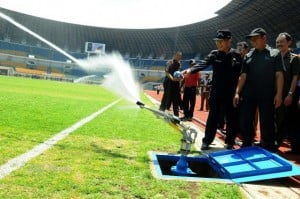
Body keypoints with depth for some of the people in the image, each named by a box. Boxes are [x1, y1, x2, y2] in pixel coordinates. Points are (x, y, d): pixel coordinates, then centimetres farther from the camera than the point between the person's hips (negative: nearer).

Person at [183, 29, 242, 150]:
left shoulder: (236, 55, -1)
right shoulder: (214, 54, 0)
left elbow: (241, 73, 0)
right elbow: (204, 64, -14)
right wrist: (190, 70, -32)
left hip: (231, 92, 0)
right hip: (216, 91, 0)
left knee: (232, 117, 7)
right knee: (213, 116, 5)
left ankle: (230, 142, 20)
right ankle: (206, 141, 13)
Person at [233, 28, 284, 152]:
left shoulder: (274, 54, 3)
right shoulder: (248, 56, 11)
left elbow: (279, 75, -3)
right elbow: (243, 76, 8)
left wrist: (279, 94, -11)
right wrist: (237, 93, -1)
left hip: (267, 95, -3)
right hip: (248, 94, 3)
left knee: (267, 124, 4)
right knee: (245, 122, 6)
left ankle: (268, 150, 16)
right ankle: (246, 147, 21)